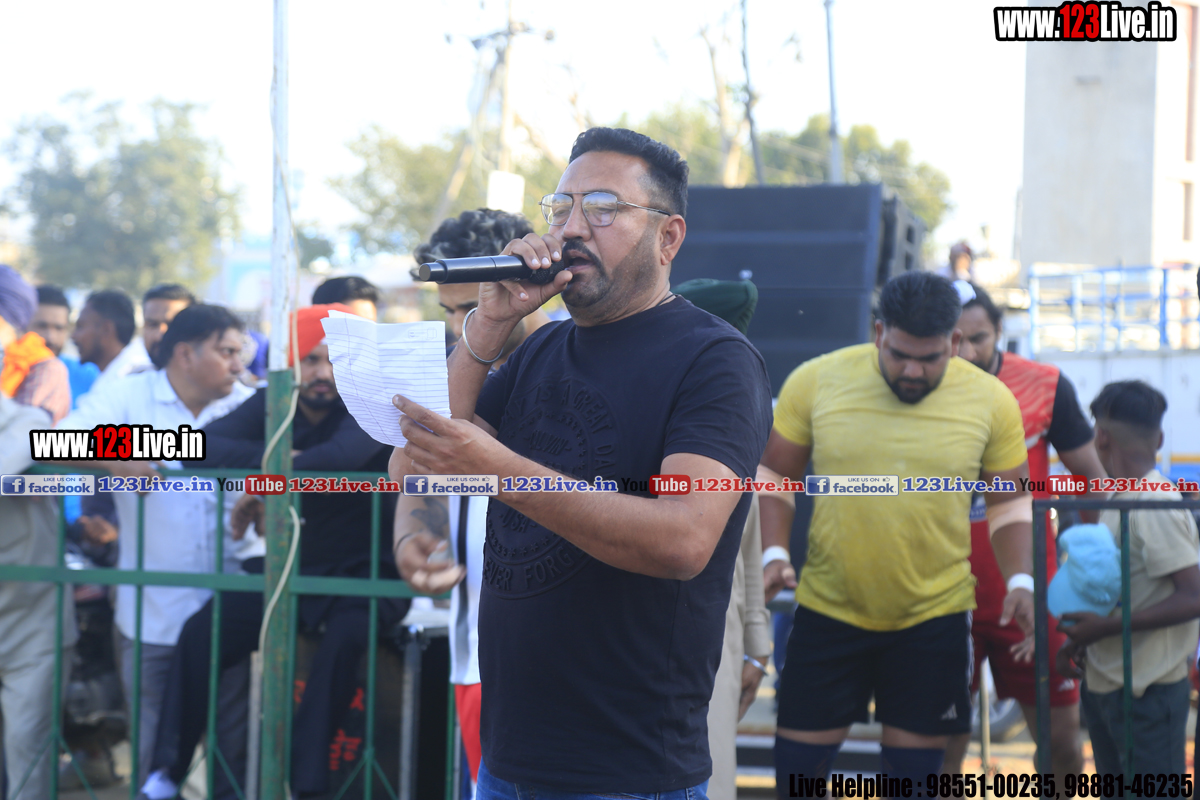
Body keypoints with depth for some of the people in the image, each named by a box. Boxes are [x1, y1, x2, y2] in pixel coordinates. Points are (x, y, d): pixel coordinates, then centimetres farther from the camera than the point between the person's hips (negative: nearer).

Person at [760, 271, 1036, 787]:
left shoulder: (990, 401, -5)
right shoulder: (815, 382, -7)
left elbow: (1010, 499, 7)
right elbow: (774, 477, 4)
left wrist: (1019, 581, -7)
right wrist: (773, 555, -11)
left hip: (935, 614, 0)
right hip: (829, 608, 0)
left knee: (915, 765, 5)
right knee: (797, 763, 2)